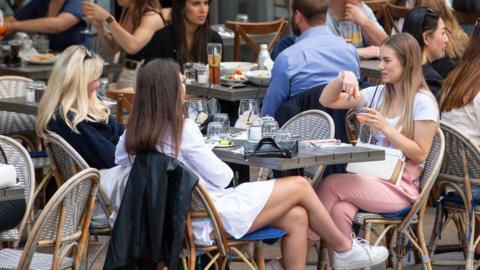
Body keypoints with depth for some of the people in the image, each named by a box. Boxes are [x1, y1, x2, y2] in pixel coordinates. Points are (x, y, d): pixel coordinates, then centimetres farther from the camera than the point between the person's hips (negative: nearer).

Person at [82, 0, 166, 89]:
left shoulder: (152, 17, -17)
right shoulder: (127, 12, 8)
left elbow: (132, 46, -33)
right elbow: (113, 49, 14)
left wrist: (107, 18, -30)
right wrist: (99, 27, -3)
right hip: (126, 74, 7)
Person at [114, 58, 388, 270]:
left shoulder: (132, 134, 2)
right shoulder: (182, 129, -20)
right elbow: (221, 177, -11)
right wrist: (224, 167, 11)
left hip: (186, 218, 9)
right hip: (210, 218, -9)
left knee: (296, 217, 7)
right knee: (300, 186, 3)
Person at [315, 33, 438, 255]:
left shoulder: (423, 102, -4)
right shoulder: (378, 94, 14)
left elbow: (420, 154, -8)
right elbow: (326, 101, 14)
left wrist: (385, 128, -16)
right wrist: (343, 78, -5)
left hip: (400, 186, -5)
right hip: (370, 176, 5)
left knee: (330, 184, -25)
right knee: (340, 210, -30)